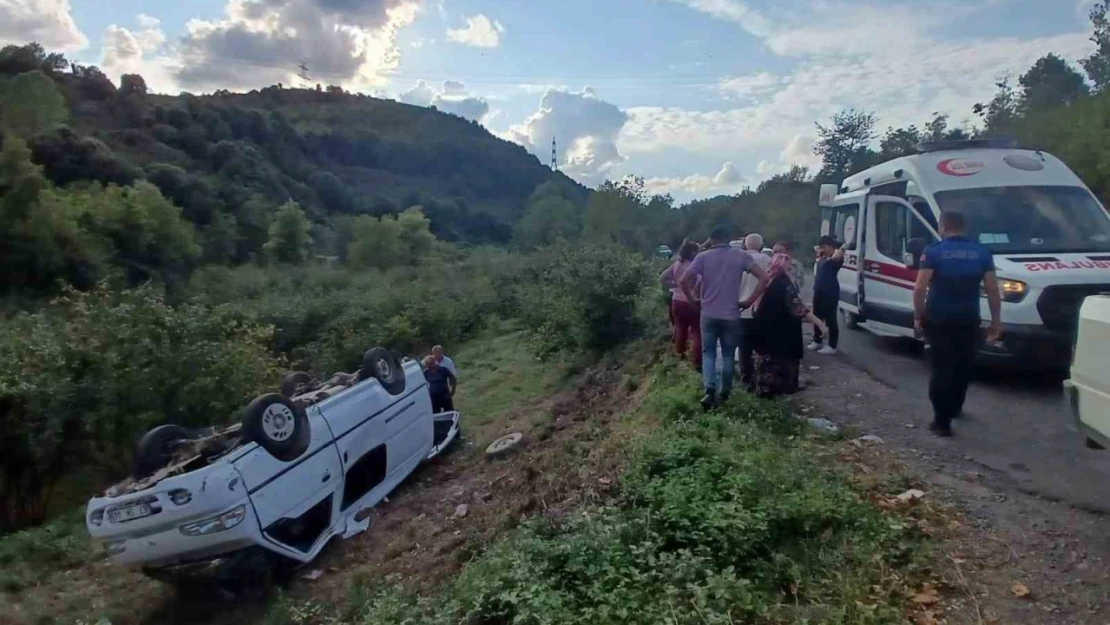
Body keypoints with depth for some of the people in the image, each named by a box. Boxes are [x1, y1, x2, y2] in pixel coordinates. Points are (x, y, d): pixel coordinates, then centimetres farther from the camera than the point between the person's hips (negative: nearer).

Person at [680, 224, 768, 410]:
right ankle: (724, 392, 22)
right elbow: (764, 278, -8)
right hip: (731, 315, 1)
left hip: (709, 314, 0)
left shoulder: (703, 257, -2)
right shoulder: (741, 256, 0)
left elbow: (683, 280, -12)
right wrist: (749, 301, -2)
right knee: (728, 354, 15)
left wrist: (693, 298, 3)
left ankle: (710, 390, -10)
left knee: (708, 353, 9)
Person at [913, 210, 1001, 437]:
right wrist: (996, 321, 10)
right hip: (968, 319, 4)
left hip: (938, 319, -3)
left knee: (941, 368, 0)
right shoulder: (982, 252, 5)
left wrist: (918, 317, -3)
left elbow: (920, 288, -13)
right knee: (963, 366, 21)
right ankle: (954, 407, 40)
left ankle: (942, 421, -4)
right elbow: (992, 290, 4)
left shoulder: (934, 251, -6)